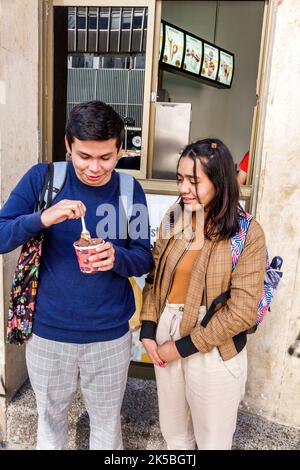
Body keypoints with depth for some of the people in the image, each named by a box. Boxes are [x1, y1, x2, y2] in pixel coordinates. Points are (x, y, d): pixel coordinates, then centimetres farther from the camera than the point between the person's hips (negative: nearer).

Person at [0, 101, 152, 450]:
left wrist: (117, 258, -24)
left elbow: (144, 258, -2)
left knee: (106, 422, 22)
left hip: (110, 336, 0)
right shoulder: (42, 178, -9)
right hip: (48, 333, 0)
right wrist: (43, 218, -29)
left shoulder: (130, 191, -6)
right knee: (51, 420, 24)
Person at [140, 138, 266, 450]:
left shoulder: (248, 234, -16)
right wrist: (148, 330, -6)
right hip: (166, 339, 4)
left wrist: (184, 346, -13)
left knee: (212, 440, 19)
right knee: (172, 432, 25)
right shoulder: (173, 218, -3)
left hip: (215, 352, -4)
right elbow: (154, 278, 4)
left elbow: (242, 312, -16)